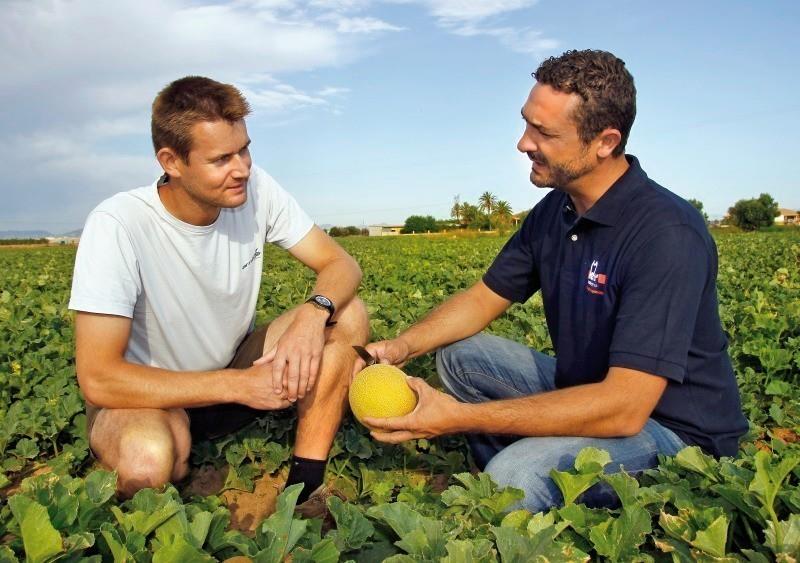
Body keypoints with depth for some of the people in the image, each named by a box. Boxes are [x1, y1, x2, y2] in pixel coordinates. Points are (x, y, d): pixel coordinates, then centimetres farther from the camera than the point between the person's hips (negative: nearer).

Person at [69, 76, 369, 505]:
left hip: (237, 366, 4)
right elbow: (98, 379, -27)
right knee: (146, 458, -39)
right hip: (151, 395, -4)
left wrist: (313, 313, -33)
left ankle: (306, 486, -10)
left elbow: (342, 265, -10)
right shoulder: (117, 225, -25)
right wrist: (240, 385, -29)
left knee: (347, 315, -17)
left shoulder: (256, 191, -13)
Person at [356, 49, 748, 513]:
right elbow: (484, 298, 6)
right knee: (459, 355, 2)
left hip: (677, 432, -7)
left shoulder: (667, 234, -27)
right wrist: (402, 347, -11)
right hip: (586, 392, 8)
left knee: (514, 476, -32)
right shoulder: (555, 211, -1)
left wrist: (460, 418, -32)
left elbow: (624, 408, -32)